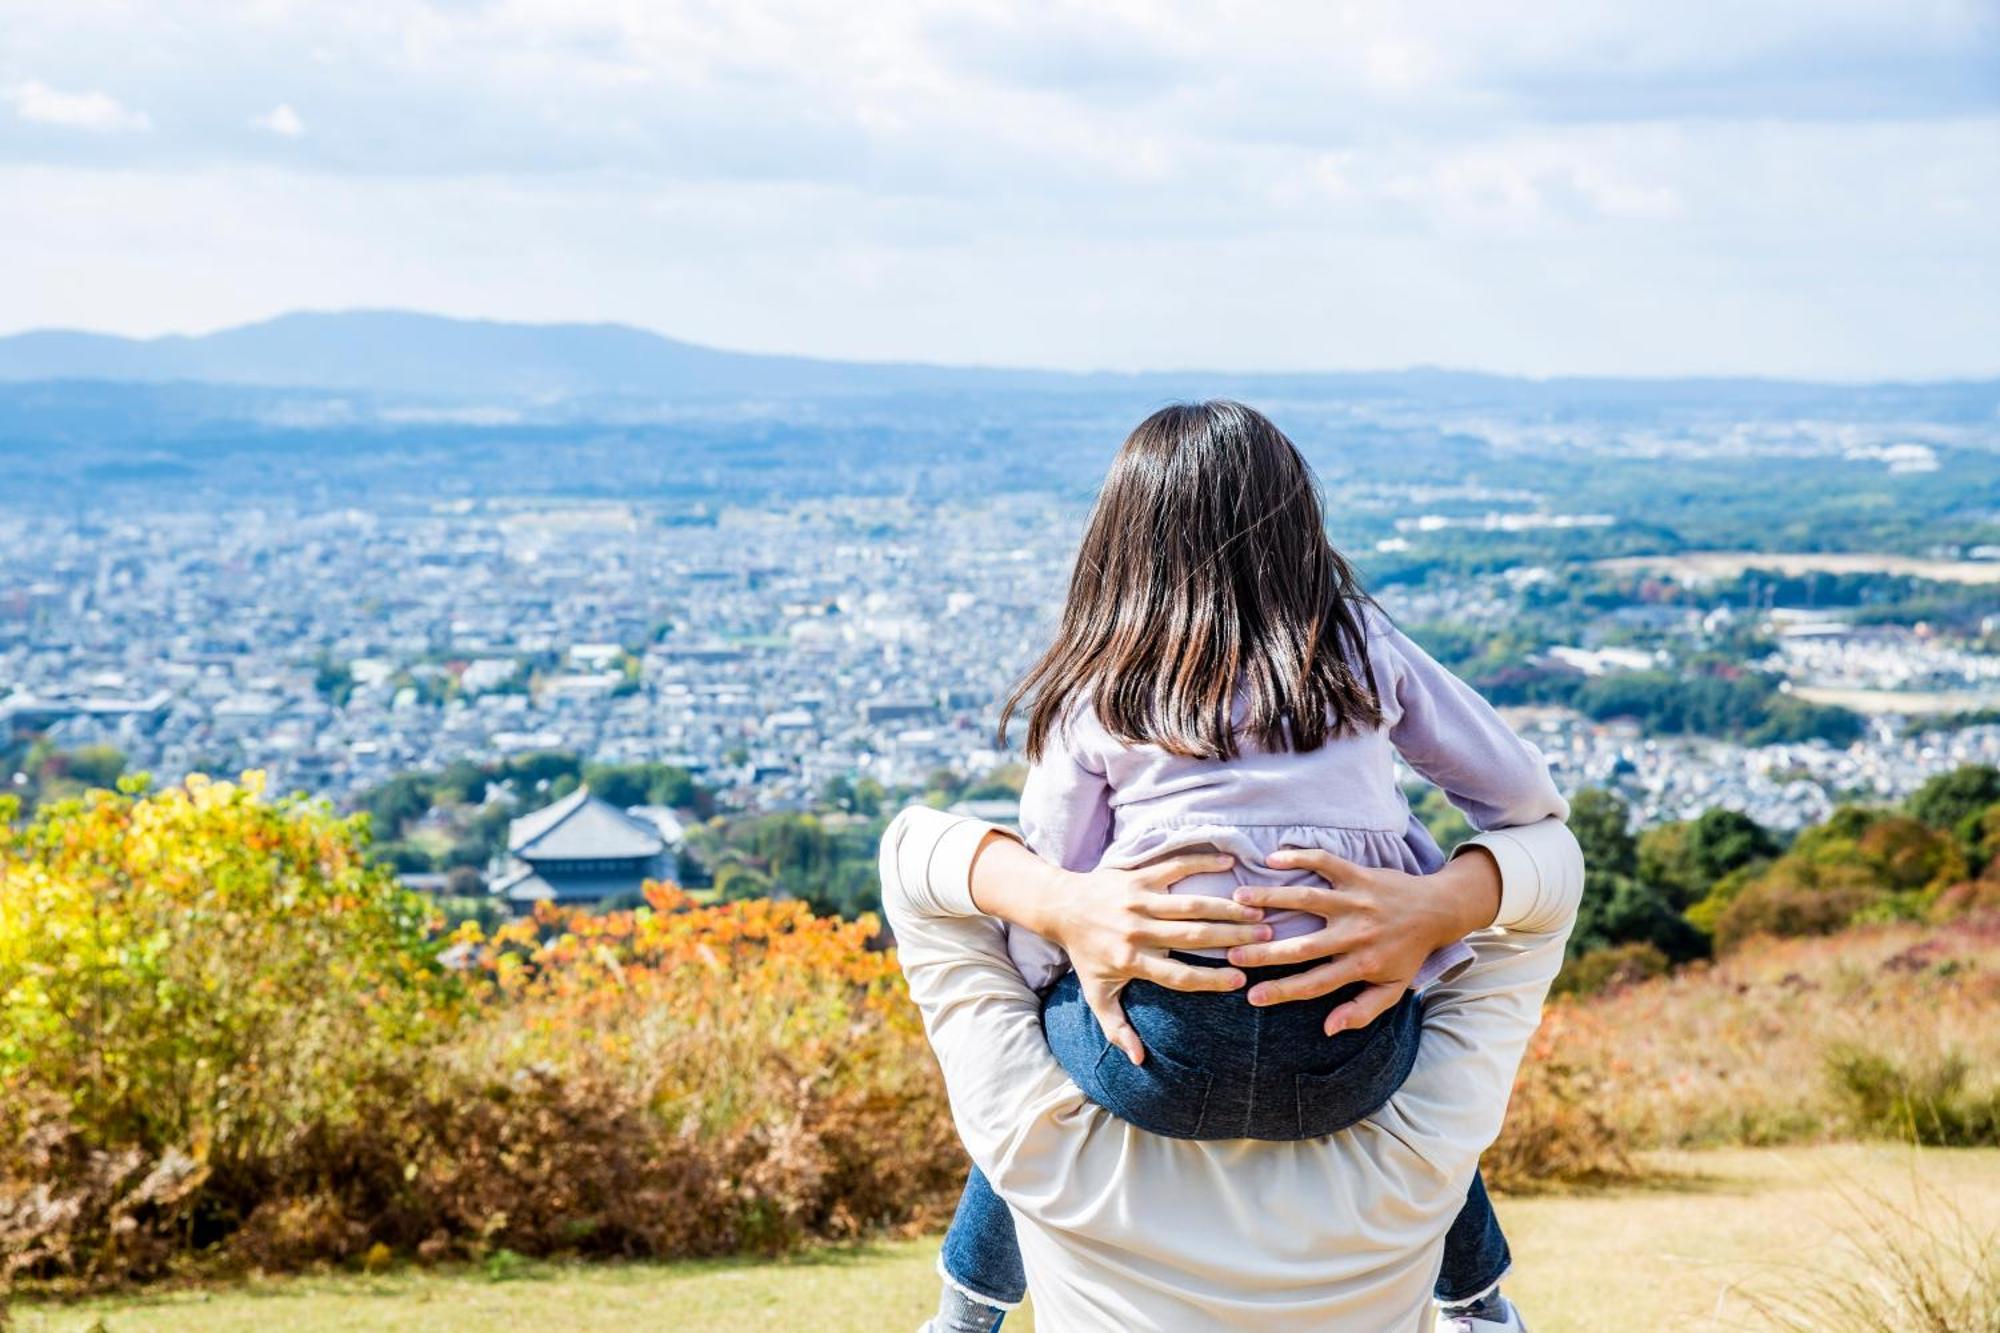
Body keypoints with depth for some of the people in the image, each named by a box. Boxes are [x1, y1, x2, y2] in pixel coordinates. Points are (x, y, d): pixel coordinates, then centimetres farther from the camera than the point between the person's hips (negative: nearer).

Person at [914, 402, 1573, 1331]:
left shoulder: (1094, 695, 4)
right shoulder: (1361, 645, 7)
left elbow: (1041, 908, 4)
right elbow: (1524, 795, 11)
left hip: (1159, 1059, -1)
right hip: (1343, 1071, 1)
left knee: (1025, 1027, 34)